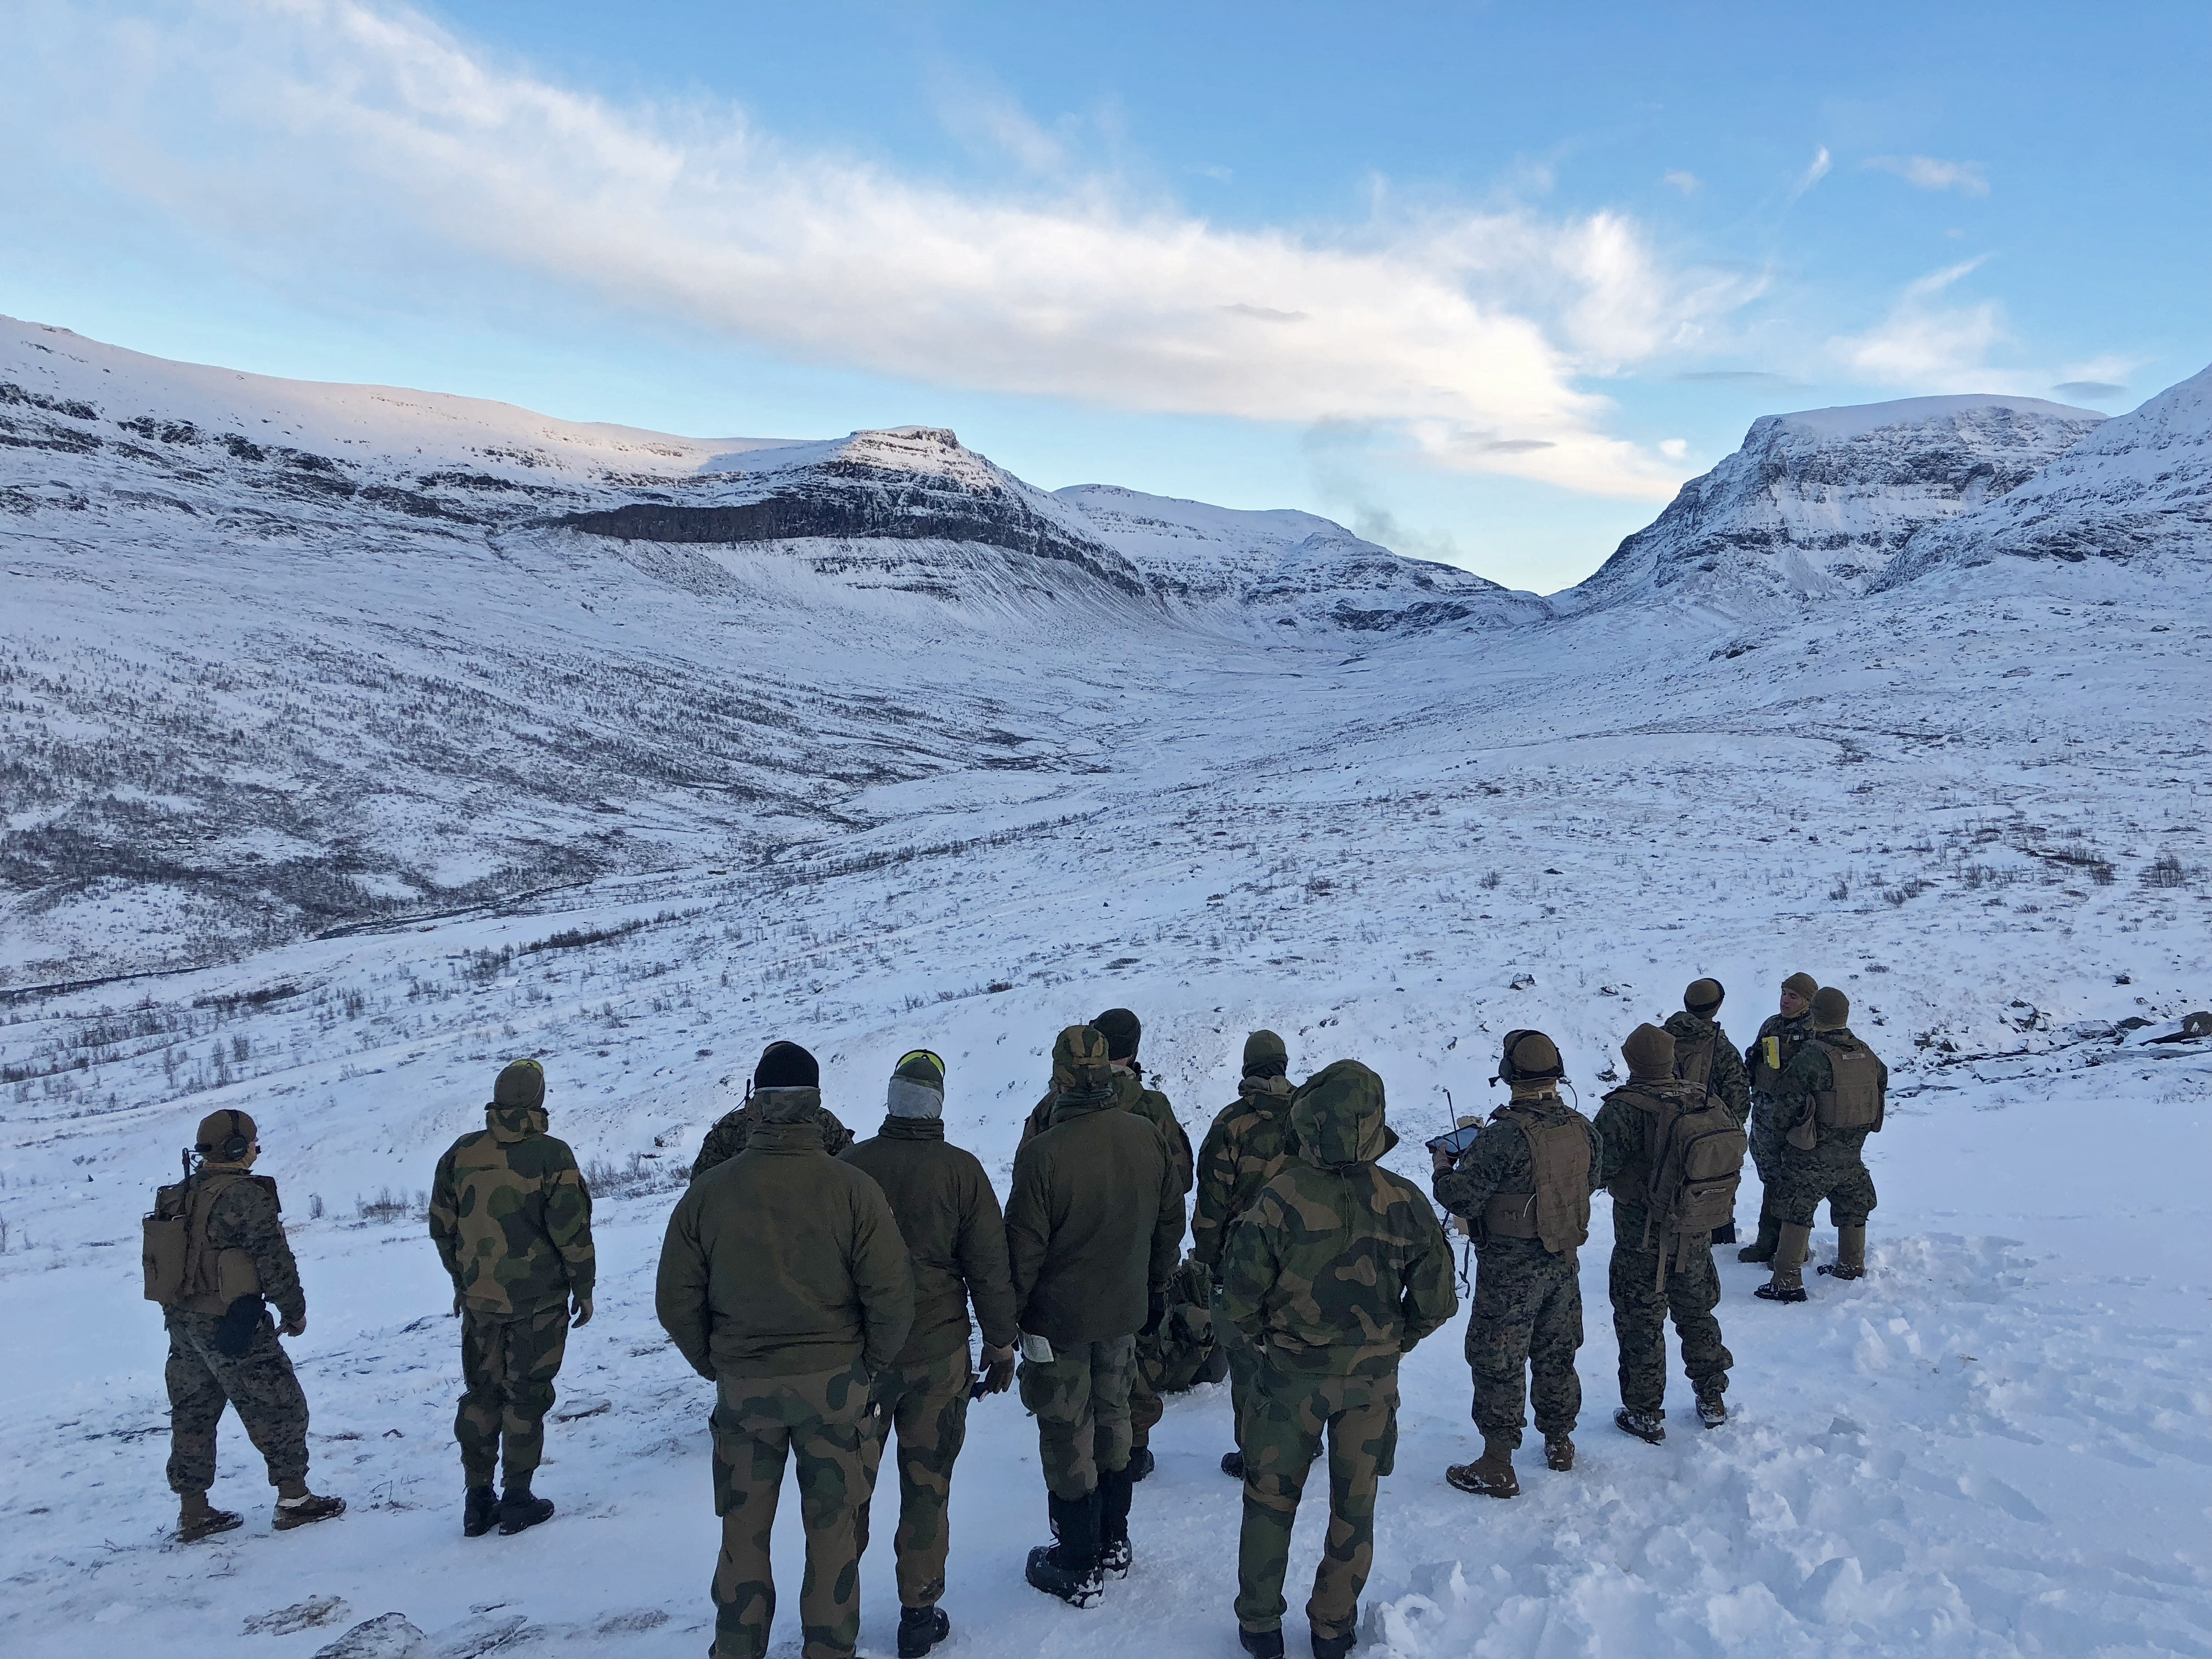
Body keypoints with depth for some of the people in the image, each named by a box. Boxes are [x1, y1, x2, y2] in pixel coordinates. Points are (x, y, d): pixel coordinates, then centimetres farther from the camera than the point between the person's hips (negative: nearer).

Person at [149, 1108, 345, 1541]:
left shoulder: (176, 1197, 9)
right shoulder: (245, 1196, -18)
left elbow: (171, 1263, 16)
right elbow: (274, 1261, -16)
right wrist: (294, 1311, -4)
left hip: (181, 1321, 8)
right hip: (230, 1323, -8)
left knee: (192, 1414, 16)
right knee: (278, 1406, 3)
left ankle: (193, 1512, 22)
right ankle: (294, 1500, 8)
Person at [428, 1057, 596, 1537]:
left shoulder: (461, 1153, 1)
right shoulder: (551, 1155, -13)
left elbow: (442, 1226, 8)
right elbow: (572, 1231, -13)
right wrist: (583, 1288, -1)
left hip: (479, 1298, 4)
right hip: (538, 1299, -4)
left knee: (480, 1395, 14)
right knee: (526, 1396, 6)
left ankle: (478, 1501, 19)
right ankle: (518, 1499, 10)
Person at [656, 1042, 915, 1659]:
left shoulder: (707, 1192, -10)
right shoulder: (852, 1188, -15)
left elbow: (676, 1302, -4)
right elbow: (891, 1296, -14)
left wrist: (715, 1365, 11)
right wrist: (868, 1365, 4)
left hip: (742, 1384, 1)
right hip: (835, 1381, -1)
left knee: (743, 1530, 18)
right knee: (831, 1526, 15)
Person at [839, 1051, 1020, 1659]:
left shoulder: (850, 1164, -6)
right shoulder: (961, 1169, -8)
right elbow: (989, 1266, -6)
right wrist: (1001, 1343, 6)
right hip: (939, 1352, -1)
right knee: (926, 1485, 10)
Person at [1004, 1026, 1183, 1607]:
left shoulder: (1043, 1153, -25)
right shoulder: (1150, 1137, -8)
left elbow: (1024, 1247, -18)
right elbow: (1170, 1221, 5)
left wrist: (1012, 1315, -4)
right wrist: (1156, 1287, 18)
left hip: (1059, 1317, -5)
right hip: (1124, 1313, 5)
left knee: (1067, 1435, 9)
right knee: (1113, 1419, 22)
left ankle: (1078, 1568, 20)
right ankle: (1114, 1544, 35)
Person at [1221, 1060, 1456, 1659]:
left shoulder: (1279, 1199, -22)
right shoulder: (1405, 1202, -15)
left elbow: (1240, 1300, -14)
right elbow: (1435, 1301, -7)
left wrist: (1270, 1340, 6)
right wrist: (1393, 1344, 10)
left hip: (1290, 1374, -2)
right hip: (1374, 1379, 2)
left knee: (1270, 1502, 17)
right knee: (1354, 1508, 19)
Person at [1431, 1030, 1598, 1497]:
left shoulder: (1505, 1136, -24)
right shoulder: (1582, 1129, -3)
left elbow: (1461, 1198, -22)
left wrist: (1443, 1167, 0)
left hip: (1510, 1270, -6)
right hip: (1564, 1262, 7)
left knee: (1498, 1362, 4)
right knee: (1557, 1356, 21)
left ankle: (1497, 1466, 9)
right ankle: (1559, 1443, 36)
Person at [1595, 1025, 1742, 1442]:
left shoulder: (1622, 1110, -22)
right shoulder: (1705, 1101, -6)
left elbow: (1601, 1168, -22)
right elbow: (1734, 1148, 4)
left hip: (1645, 1239, -5)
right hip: (1697, 1234, 5)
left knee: (1641, 1323, 8)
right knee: (1697, 1312, 22)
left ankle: (1646, 1415, 15)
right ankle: (1712, 1400, 34)